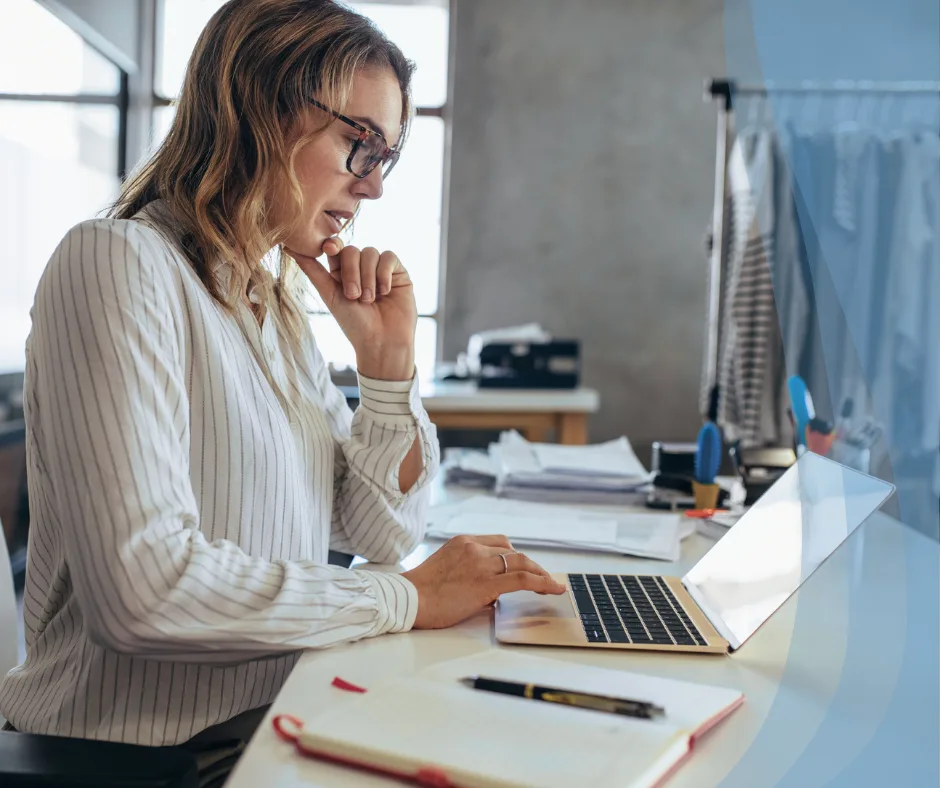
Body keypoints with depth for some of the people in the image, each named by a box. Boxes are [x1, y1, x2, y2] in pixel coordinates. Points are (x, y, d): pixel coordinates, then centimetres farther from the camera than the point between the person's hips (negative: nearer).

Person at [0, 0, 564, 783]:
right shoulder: (119, 263, -15)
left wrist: (388, 356, -2)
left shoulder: (279, 300, 10)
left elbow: (382, 532, 10)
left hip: (283, 719, 7)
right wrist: (407, 597, -19)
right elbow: (141, 585, -26)